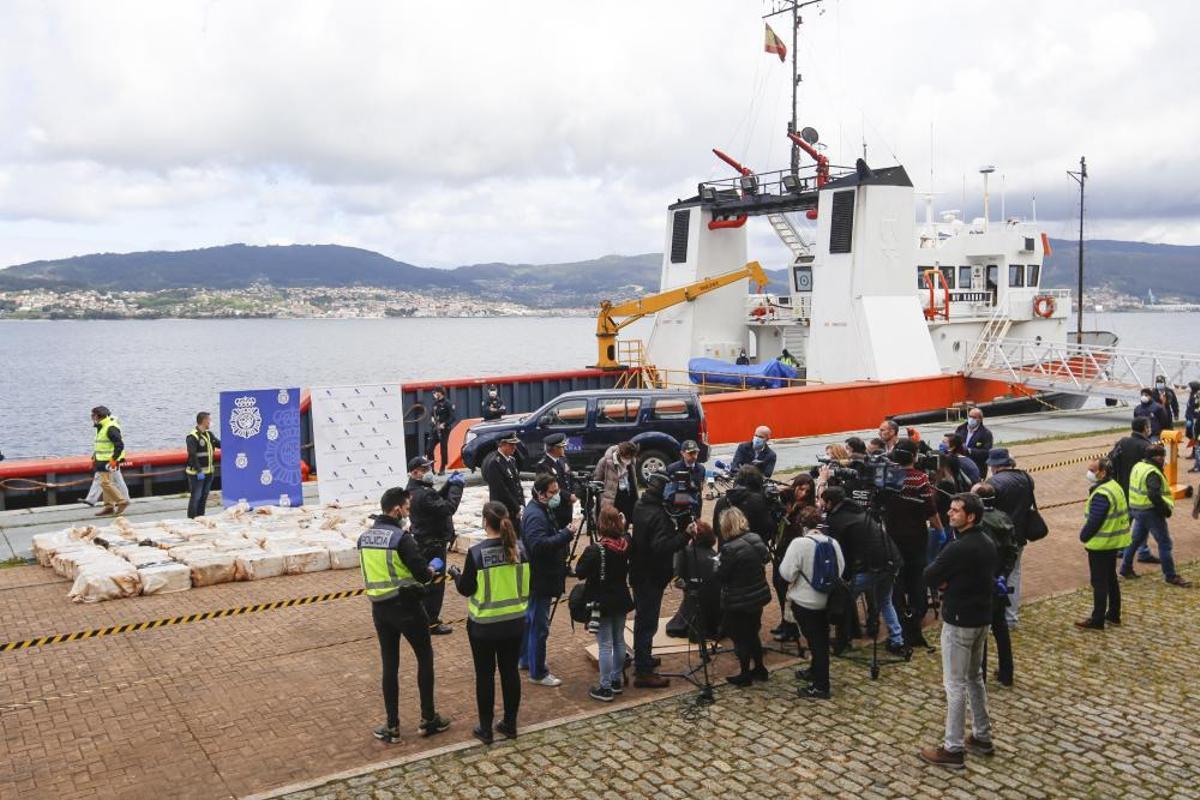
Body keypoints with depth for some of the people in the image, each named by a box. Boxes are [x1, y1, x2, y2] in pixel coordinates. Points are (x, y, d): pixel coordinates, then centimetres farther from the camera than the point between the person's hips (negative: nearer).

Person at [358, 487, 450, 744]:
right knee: (425, 658, 11)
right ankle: (428, 719, 17)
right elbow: (423, 574, -20)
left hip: (379, 607, 6)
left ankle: (392, 726, 16)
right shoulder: (401, 537, -19)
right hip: (406, 606, -6)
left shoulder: (364, 537, 3)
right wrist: (433, 568, 3)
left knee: (389, 665, 13)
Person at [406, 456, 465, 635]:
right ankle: (431, 623, 7)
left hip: (423, 541, 11)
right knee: (435, 584, -1)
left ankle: (427, 615, 35)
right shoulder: (423, 494, -27)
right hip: (432, 544, -11)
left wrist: (449, 484, 2)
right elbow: (448, 507, -29)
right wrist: (456, 486, -19)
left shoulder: (413, 489, 6)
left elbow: (437, 500, 14)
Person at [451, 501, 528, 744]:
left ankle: (485, 728, 20)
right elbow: (526, 583, 3)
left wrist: (455, 574, 10)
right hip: (515, 622, 4)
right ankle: (510, 723, 26)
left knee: (485, 675, 10)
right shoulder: (519, 548, -7)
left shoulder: (476, 552, -19)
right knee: (510, 671, 15)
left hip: (484, 625, -4)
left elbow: (466, 589, -9)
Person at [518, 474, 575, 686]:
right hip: (539, 580, -11)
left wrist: (564, 534, 9)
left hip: (539, 578, 11)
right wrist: (566, 534, -30)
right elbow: (540, 545, -34)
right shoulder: (535, 515, -22)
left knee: (530, 621, 22)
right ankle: (538, 673, 5)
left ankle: (526, 660, 36)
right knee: (539, 626, -3)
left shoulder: (543, 510, 12)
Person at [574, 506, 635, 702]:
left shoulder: (595, 550, -21)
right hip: (621, 600, 6)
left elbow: (580, 573, -15)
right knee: (619, 641, 16)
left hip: (602, 603, -6)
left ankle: (605, 688, 3)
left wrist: (583, 559, -1)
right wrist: (622, 527, 14)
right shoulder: (626, 544, -2)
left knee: (605, 645, -2)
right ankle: (617, 680, 28)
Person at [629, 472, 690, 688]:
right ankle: (643, 672, 4)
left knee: (643, 618, 22)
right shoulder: (658, 515, -25)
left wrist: (680, 531, 2)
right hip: (651, 577, -9)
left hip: (639, 573, 9)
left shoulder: (640, 506, 4)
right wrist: (685, 534, -33)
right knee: (648, 623, -2)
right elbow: (662, 547, -32)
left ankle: (643, 659, 37)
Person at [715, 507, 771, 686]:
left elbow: (721, 576, -19)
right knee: (752, 634, 23)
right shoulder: (756, 539, -5)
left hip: (739, 602, -7)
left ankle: (745, 675, 19)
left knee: (740, 637, 9)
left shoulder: (730, 548, -26)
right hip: (759, 596, 7)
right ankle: (759, 668, 33)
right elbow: (766, 558, 12)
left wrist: (718, 564, -1)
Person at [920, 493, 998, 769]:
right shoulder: (988, 544, 5)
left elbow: (928, 576, -17)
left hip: (959, 622, -9)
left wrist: (945, 580, 2)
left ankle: (953, 749, 5)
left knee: (955, 685, -2)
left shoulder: (958, 548, -23)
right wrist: (953, 581, -1)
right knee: (975, 678, 21)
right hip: (982, 618, 9)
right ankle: (982, 737, 31)